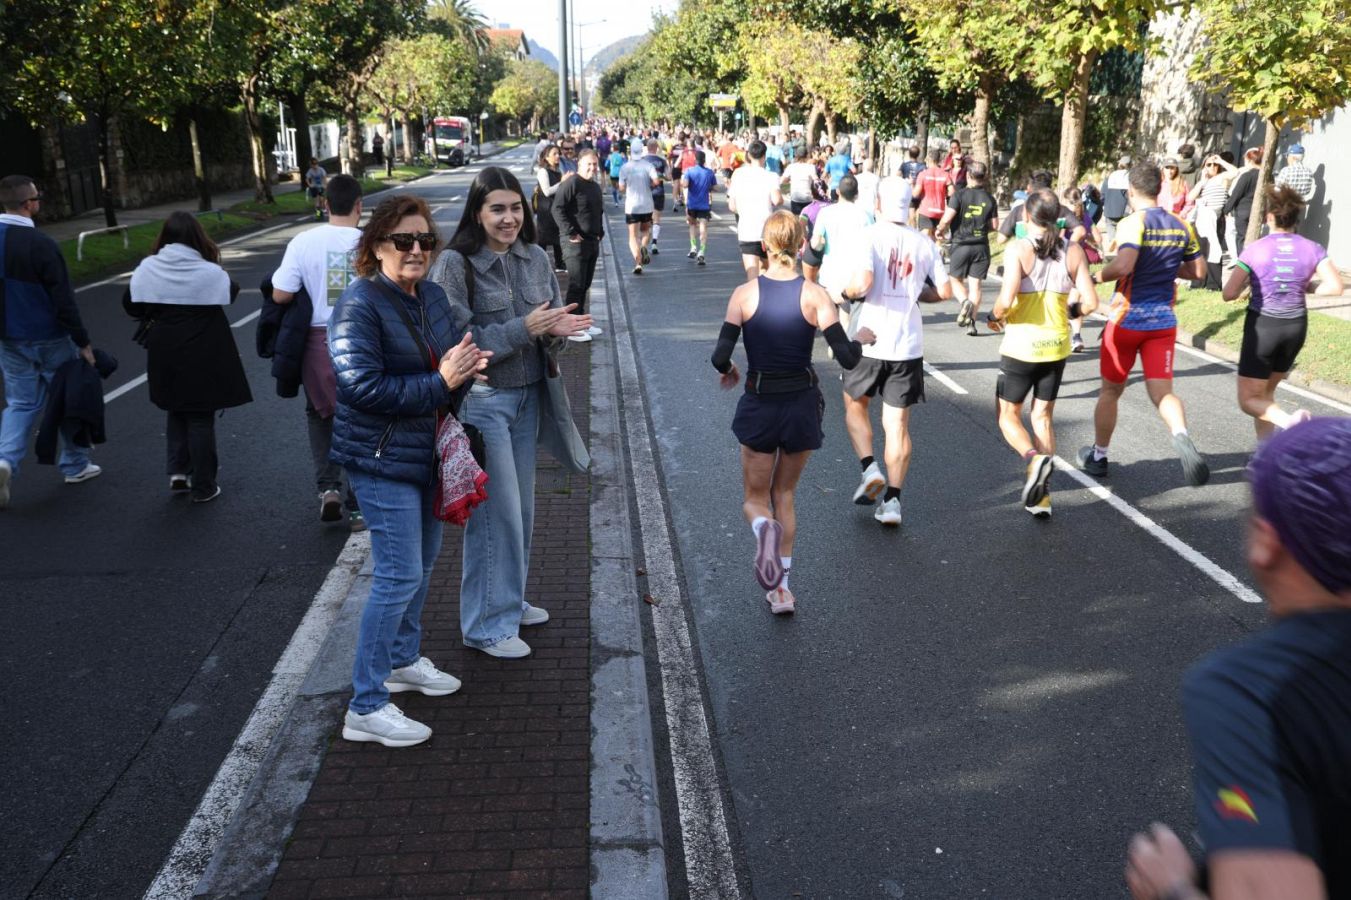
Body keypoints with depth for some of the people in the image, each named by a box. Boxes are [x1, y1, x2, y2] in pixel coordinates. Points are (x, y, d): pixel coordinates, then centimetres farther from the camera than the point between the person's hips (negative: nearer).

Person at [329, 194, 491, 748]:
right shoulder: (360, 305, -19)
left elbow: (456, 347, 16)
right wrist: (440, 382, -27)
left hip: (427, 452, 9)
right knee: (399, 576, -7)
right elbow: (363, 387, -26)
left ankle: (404, 660, 41)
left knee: (423, 561, 20)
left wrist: (468, 364, -8)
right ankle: (366, 707, 5)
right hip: (381, 459, -9)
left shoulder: (432, 296, 5)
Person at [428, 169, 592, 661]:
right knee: (497, 513, -1)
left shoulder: (535, 257, 3)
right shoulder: (455, 264, -14)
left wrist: (558, 328, -13)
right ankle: (488, 624, 14)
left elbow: (554, 316, 11)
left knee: (521, 508, 16)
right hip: (481, 401, -6)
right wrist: (523, 328, -24)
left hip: (527, 395, 6)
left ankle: (509, 600, 35)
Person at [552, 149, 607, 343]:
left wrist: (600, 232, 14)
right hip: (576, 242, -9)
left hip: (593, 241, 9)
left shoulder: (595, 187, 16)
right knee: (576, 285, -8)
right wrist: (570, 233, -20)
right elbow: (557, 209, -17)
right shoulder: (572, 183, -12)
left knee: (585, 285, 14)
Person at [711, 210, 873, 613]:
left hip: (760, 406, -1)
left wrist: (727, 371, 9)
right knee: (784, 494, 19)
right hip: (802, 404, 1)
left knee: (756, 497, 16)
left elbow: (720, 357, -13)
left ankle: (764, 529, -21)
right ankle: (781, 588, 18)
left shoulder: (745, 293, -9)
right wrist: (861, 339, 8)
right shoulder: (814, 295, -9)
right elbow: (847, 358, -13)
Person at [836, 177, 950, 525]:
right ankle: (892, 500, 6)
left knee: (854, 405, 21)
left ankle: (870, 469, 5)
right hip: (909, 346, 3)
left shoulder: (870, 235, -8)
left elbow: (862, 282, -23)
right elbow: (944, 291, 4)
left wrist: (848, 293, -2)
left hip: (869, 341, -3)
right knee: (898, 423, 7)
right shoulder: (924, 243, 3)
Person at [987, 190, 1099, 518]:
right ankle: (1041, 497, 12)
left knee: (1008, 415, 12)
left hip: (1021, 346, -4)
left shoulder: (1018, 249, -12)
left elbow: (1006, 300, -23)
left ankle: (1034, 457, -18)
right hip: (1057, 346, 4)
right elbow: (1090, 303, -3)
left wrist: (995, 317, -2)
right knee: (1042, 417, 14)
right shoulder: (1073, 251, 0)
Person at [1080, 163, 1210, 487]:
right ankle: (1182, 436, -28)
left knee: (1110, 390, 12)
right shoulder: (1182, 226, 5)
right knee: (1162, 390, 2)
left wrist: (1097, 277, -12)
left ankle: (1098, 456, 24)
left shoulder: (1133, 222, -14)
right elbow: (1198, 270, 12)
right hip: (1164, 321, 4)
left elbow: (1123, 265, -29)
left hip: (1127, 320, -4)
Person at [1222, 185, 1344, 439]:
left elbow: (1229, 293, -16)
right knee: (1266, 391, 22)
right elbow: (1335, 287, -11)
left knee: (1249, 400, 4)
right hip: (1296, 325, 5)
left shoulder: (1254, 250, -12)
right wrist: (1305, 287, 6)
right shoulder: (1311, 249, -3)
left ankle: (1288, 420, -24)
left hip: (1262, 325, -4)